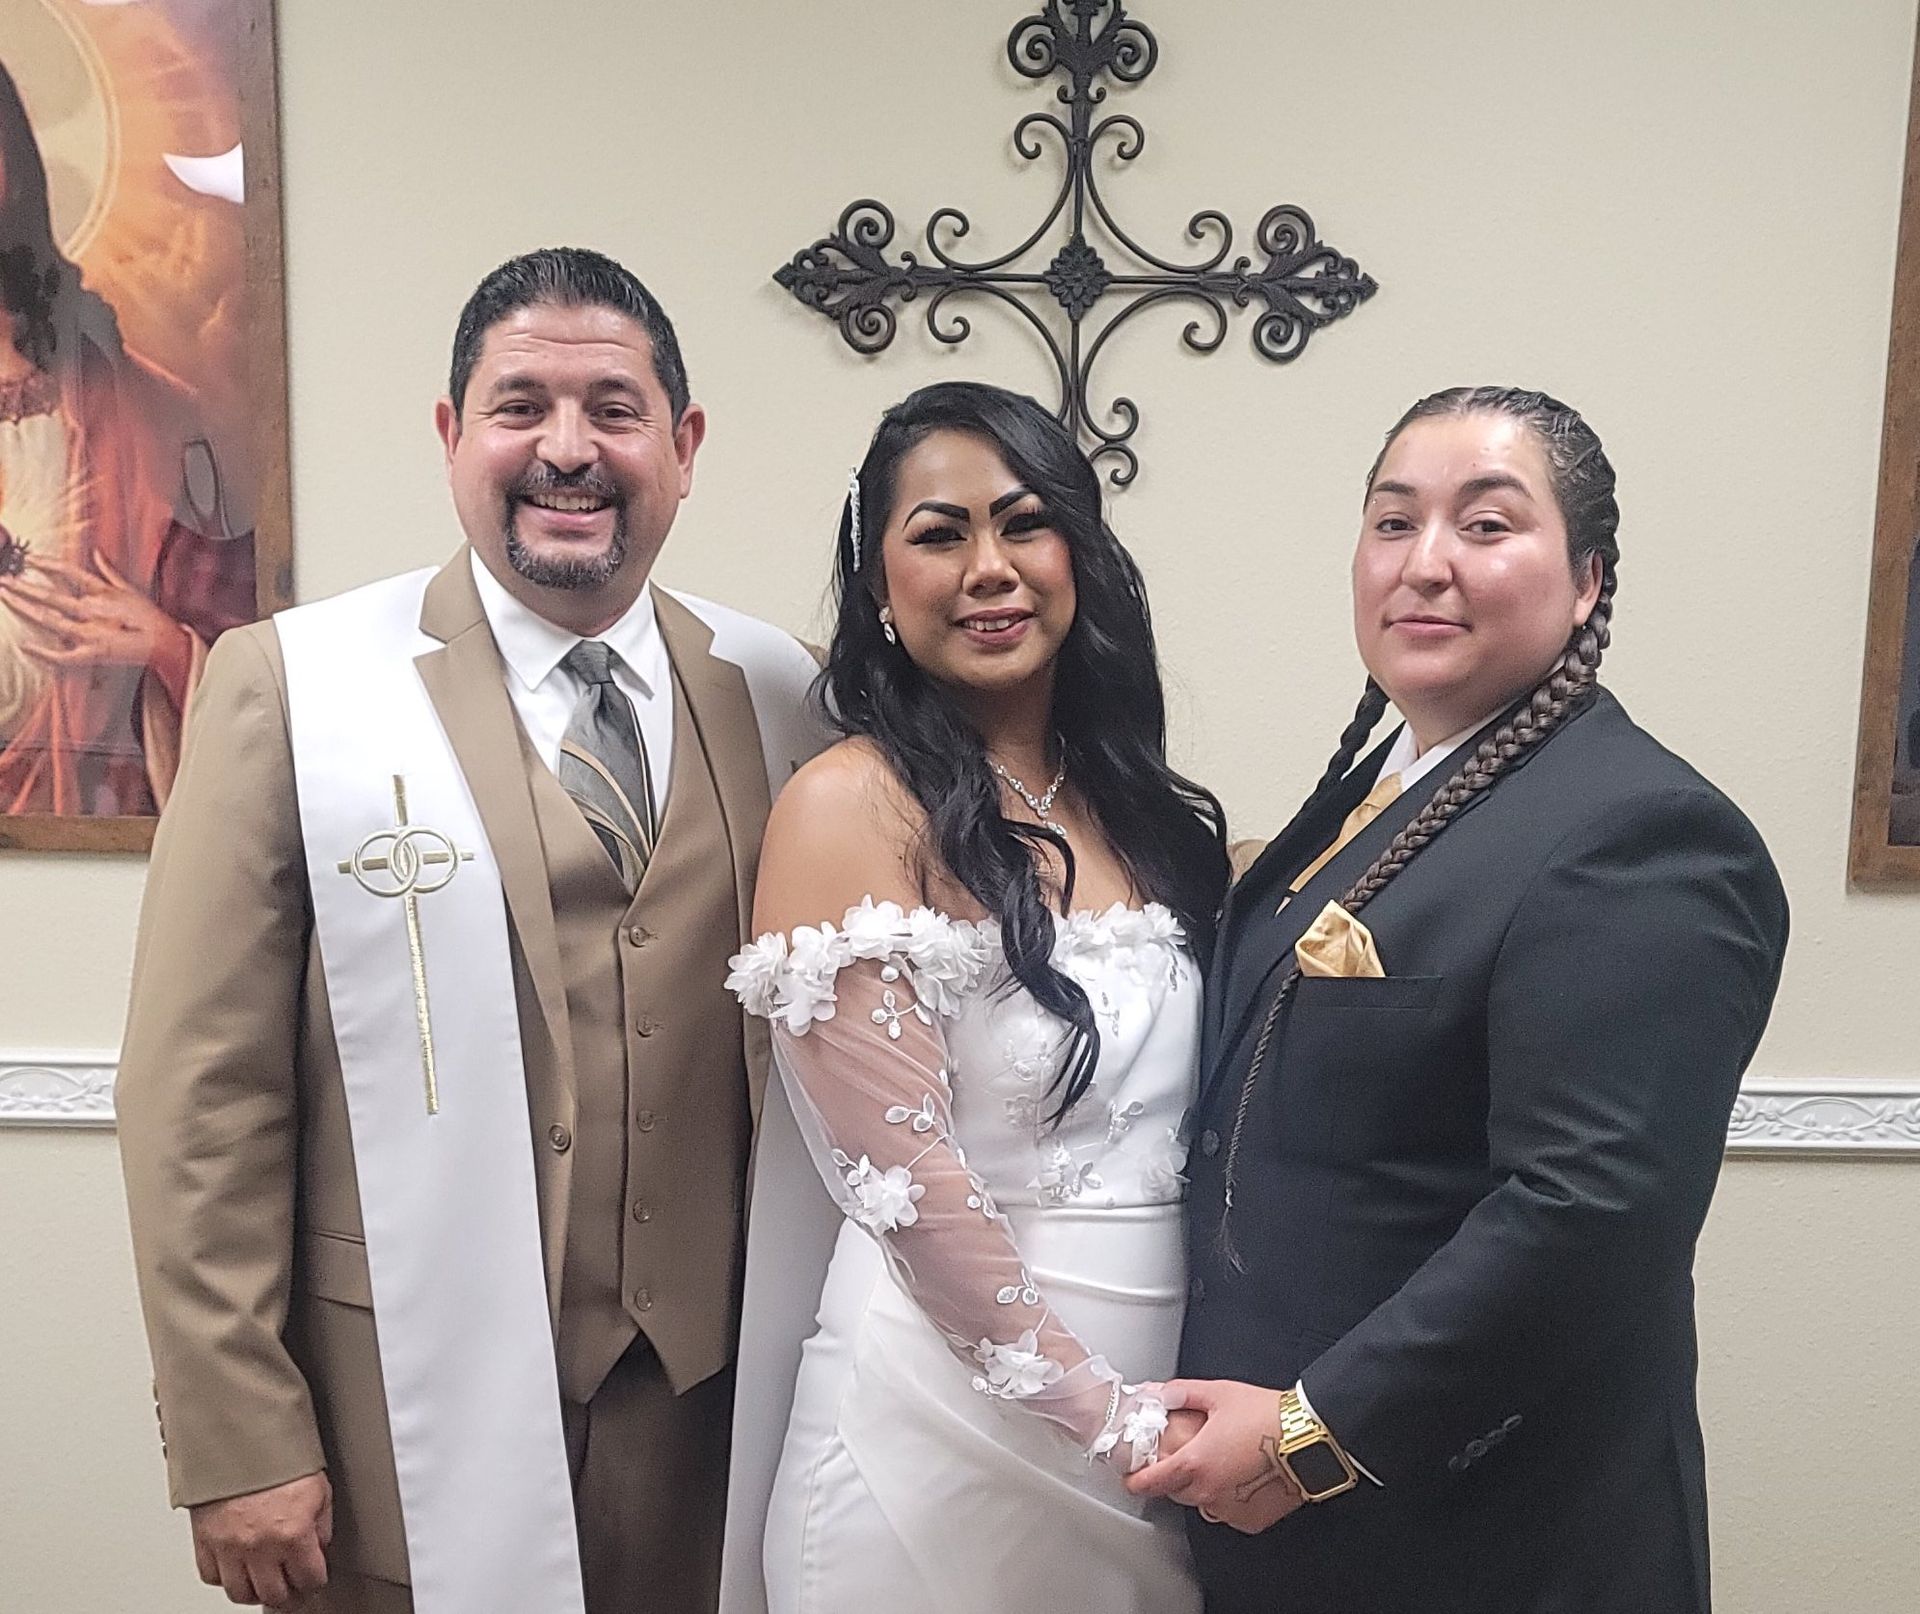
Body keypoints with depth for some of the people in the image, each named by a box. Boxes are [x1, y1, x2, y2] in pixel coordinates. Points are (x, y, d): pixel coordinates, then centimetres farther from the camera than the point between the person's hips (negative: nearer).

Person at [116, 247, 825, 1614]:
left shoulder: (777, 694, 1)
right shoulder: (292, 687, -7)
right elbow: (202, 1094, -8)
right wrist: (239, 1442, -9)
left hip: (706, 1403, 3)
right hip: (413, 1426, -2)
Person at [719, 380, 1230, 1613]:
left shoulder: (1144, 807, 4)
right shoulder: (853, 807, -14)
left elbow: (1194, 1115, 8)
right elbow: (905, 1181, -16)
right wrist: (1100, 1411, -12)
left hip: (1161, 1400, 6)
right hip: (949, 1408, -5)